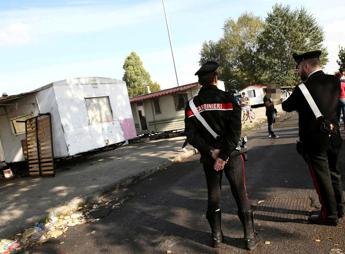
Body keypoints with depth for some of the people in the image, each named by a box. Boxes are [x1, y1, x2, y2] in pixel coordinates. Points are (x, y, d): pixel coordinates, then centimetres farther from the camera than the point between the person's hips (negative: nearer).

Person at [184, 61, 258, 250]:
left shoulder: (192, 104, -1)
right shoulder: (228, 99, -9)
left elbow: (191, 135, -8)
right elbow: (235, 131, -17)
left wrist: (211, 152, -10)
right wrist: (224, 156, -15)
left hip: (208, 157, 2)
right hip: (232, 154, -2)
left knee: (213, 195, 15)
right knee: (240, 194, 10)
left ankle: (216, 236, 26)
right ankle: (250, 236, 21)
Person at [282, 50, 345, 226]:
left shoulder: (303, 88, -19)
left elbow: (286, 106, -5)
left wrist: (285, 101, 17)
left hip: (314, 139, -6)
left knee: (322, 176, 5)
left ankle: (329, 214, 17)